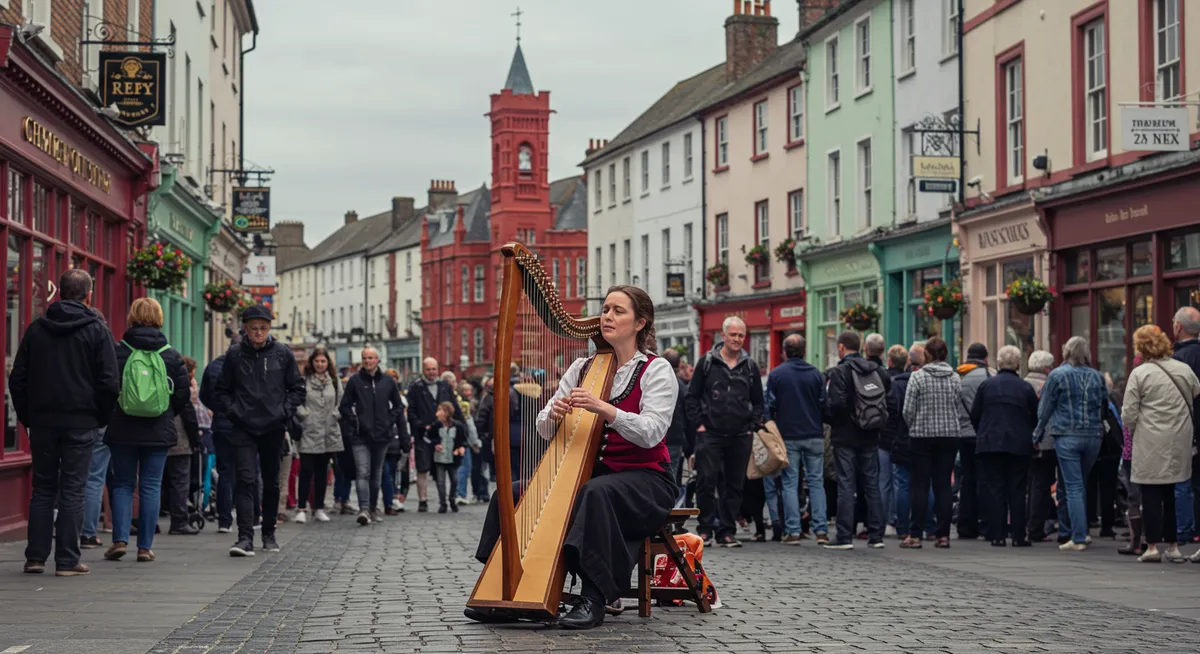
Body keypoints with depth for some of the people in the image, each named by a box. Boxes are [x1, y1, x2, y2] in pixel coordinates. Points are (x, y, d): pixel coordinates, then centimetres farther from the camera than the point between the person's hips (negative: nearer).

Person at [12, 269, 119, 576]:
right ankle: (67, 560, 0)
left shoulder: (36, 328, 5)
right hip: (81, 424, -3)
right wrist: (101, 418, 4)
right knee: (72, 491, 1)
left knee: (42, 490, 11)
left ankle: (35, 557, 9)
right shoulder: (97, 331, -4)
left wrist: (27, 416, 12)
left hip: (42, 423, 3)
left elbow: (17, 378, 6)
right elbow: (110, 383, -8)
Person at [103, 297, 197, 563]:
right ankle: (145, 546, 5)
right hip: (158, 432, 1)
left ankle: (120, 539, -2)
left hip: (122, 431, -1)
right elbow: (183, 398, 4)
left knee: (122, 484, 11)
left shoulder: (117, 352, -4)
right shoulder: (172, 356, 1)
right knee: (151, 486, 6)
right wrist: (193, 433, 12)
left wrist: (103, 422, 12)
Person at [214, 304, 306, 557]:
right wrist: (231, 411, -5)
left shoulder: (283, 353, 1)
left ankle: (269, 534, 26)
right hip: (243, 428, -1)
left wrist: (285, 412, -5)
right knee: (245, 480, -13)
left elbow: (297, 388, 8)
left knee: (271, 483, 12)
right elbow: (222, 389, 10)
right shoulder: (234, 354, 0)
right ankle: (245, 537, -17)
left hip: (273, 428, 1)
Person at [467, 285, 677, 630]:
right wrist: (554, 414, -18)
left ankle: (594, 599, -34)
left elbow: (651, 432, -20)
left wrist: (603, 408, -32)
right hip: (593, 470, 6)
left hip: (645, 479, -6)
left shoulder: (657, 370, -4)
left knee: (596, 492, -38)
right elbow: (544, 431, 7)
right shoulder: (583, 368, 11)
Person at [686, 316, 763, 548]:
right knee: (706, 481, -7)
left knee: (734, 485, 4)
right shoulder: (707, 362, 4)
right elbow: (692, 396, 5)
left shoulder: (750, 366, 11)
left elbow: (758, 402, 17)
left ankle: (726, 531, 10)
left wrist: (752, 427, 6)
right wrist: (698, 423, -3)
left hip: (740, 437, 3)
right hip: (710, 434, -2)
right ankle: (706, 528, 3)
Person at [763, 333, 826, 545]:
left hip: (788, 436, -1)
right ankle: (821, 529, 0)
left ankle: (792, 531, -2)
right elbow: (824, 403, 4)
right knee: (816, 482, 6)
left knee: (790, 483, 3)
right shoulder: (816, 374, 2)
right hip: (814, 436, 2)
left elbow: (769, 406, -3)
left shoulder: (776, 374, -3)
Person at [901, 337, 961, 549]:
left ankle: (915, 535, -1)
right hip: (950, 436, 3)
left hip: (923, 436, -3)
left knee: (920, 485, 1)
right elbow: (959, 408, 6)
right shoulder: (955, 378, 3)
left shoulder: (918, 376, -8)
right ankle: (943, 535, 4)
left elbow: (908, 410, -8)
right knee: (943, 484, 6)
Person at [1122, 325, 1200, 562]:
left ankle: (1153, 546, -1)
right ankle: (1172, 545, 14)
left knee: (1151, 494, 1)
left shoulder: (1139, 374, -10)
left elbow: (1129, 414, -8)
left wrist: (1132, 430, 11)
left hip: (1150, 444, -4)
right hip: (1179, 442, 4)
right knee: (1170, 493, 13)